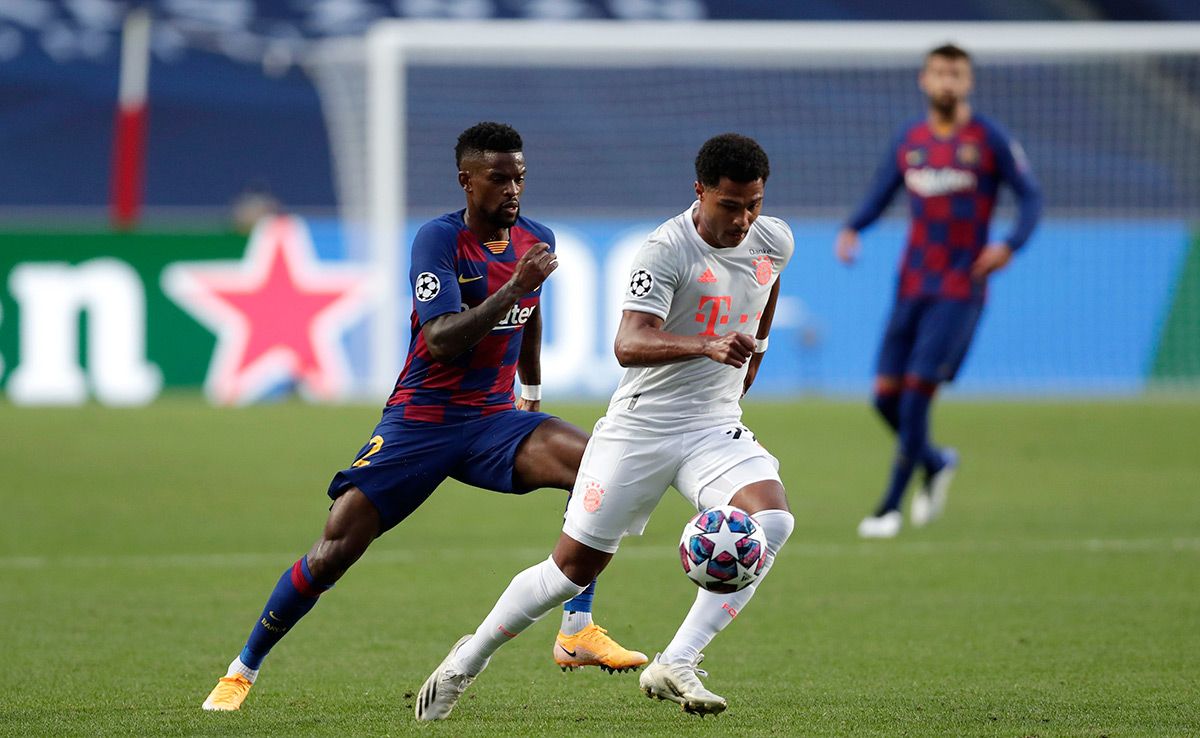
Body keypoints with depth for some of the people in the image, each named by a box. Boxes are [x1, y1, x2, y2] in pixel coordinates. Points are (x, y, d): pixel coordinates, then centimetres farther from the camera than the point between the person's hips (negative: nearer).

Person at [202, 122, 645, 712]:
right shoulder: (439, 239, -13)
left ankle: (577, 631, -17)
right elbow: (442, 341, -25)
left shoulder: (536, 239, 5)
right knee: (333, 553, -10)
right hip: (420, 421, -4)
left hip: (494, 420, 4)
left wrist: (533, 392, 36)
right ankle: (243, 669, 10)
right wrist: (513, 287, -31)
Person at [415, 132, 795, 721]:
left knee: (772, 518, -25)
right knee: (573, 567, 1)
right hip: (640, 427, -4)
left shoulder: (773, 242, 1)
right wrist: (705, 346, -47)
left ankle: (675, 666, -23)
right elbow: (629, 344, -33)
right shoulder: (668, 249, -19)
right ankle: (468, 660, 26)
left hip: (716, 429, 4)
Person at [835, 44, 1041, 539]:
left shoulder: (989, 140, -3)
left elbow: (1030, 198, -2)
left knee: (917, 389, -14)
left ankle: (890, 507, -6)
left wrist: (1010, 245, -20)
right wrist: (851, 230, -5)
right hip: (912, 287, 5)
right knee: (886, 394, 0)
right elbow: (879, 197, 16)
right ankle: (935, 463, 29)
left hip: (960, 288, -5)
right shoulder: (909, 141, 9)